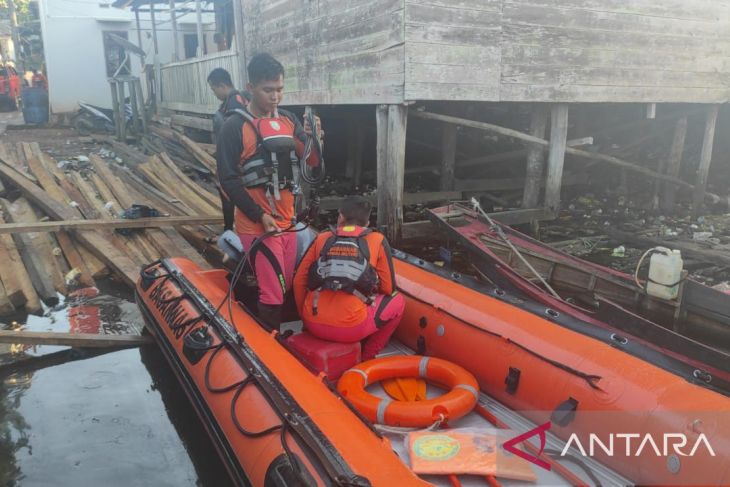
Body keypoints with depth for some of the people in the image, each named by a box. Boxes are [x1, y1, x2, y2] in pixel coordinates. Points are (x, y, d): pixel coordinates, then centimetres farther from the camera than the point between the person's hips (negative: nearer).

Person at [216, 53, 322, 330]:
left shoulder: (289, 121, 6)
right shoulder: (235, 126, -10)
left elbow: (313, 162, 4)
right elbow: (228, 180, -12)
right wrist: (260, 216, -15)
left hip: (287, 222, 6)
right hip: (257, 225, -6)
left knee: (286, 289, 17)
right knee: (272, 294, -6)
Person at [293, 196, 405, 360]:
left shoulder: (322, 238, 10)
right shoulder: (377, 240, 4)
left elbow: (299, 282, 11)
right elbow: (388, 288, 7)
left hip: (314, 325, 4)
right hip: (350, 328, -4)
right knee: (397, 301, 21)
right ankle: (367, 356, 21)